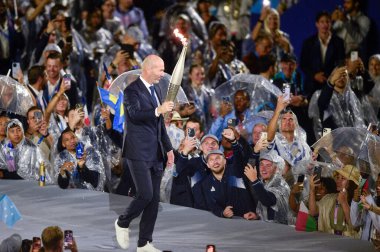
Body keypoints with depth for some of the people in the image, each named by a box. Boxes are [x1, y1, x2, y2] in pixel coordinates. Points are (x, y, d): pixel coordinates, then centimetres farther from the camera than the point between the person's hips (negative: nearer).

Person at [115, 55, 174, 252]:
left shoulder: (156, 90, 15)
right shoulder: (132, 90, -10)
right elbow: (135, 114, -27)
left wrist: (168, 148, 21)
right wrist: (158, 110, -39)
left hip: (155, 154, 8)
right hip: (138, 152, -8)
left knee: (154, 199, 5)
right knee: (145, 195, -14)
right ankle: (122, 223, 12)